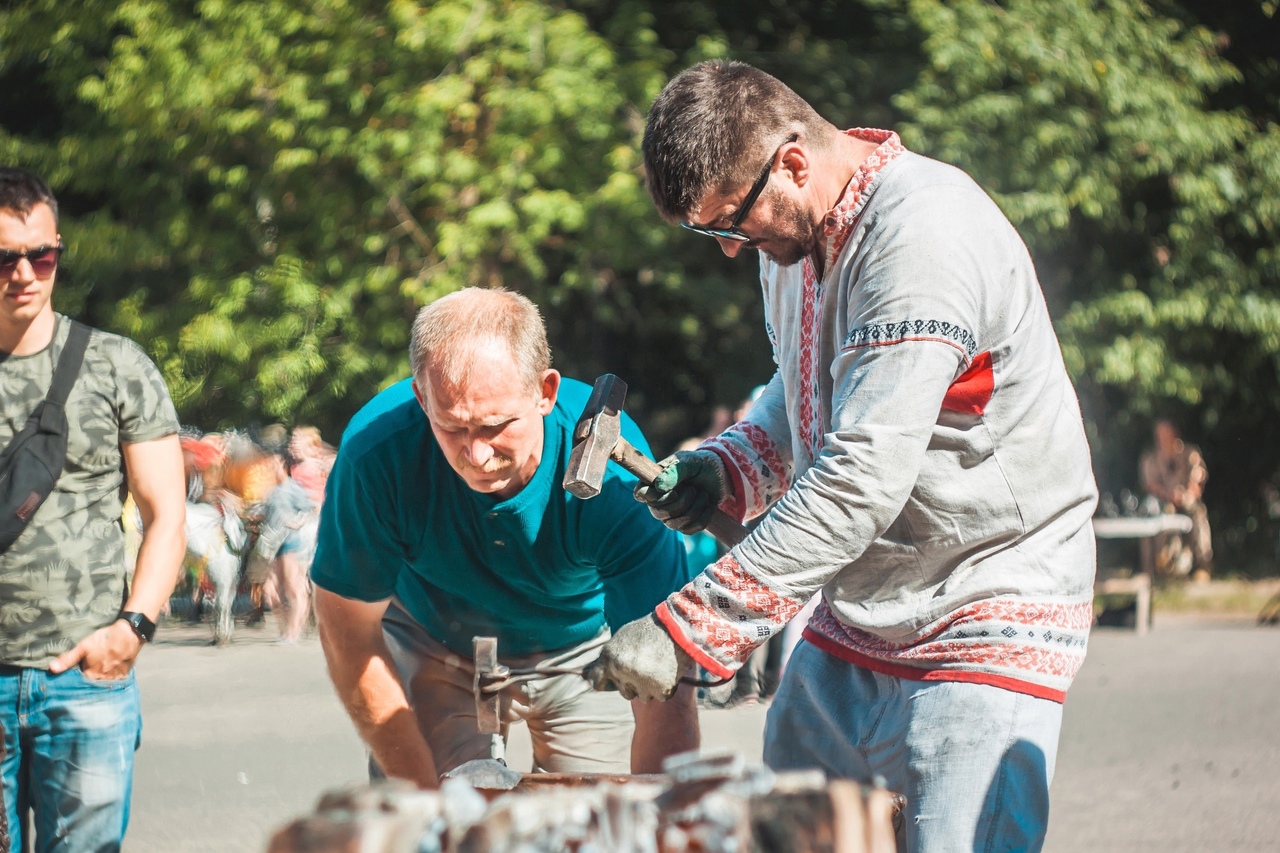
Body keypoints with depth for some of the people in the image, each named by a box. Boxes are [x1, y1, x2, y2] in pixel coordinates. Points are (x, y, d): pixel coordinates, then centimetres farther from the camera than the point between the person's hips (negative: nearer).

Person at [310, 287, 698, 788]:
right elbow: (348, 633, -19)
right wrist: (427, 797, -22)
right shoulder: (378, 451, -32)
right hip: (435, 649, 0)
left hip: (584, 646, 0)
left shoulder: (610, 471, -34)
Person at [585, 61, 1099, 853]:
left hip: (986, 629, -8)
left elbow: (863, 480, -28)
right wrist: (727, 468, 4)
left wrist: (686, 629, -27)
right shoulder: (795, 233, 7)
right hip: (848, 634, 8)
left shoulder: (925, 237, -23)